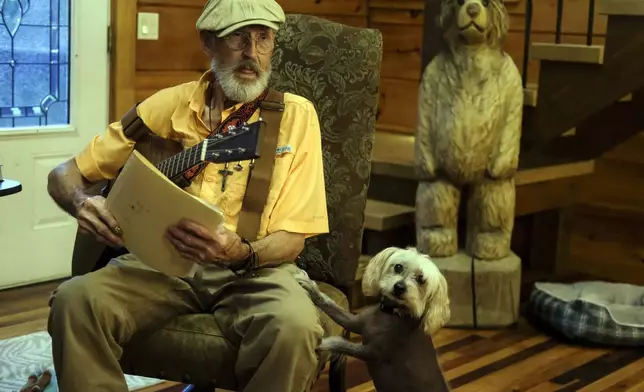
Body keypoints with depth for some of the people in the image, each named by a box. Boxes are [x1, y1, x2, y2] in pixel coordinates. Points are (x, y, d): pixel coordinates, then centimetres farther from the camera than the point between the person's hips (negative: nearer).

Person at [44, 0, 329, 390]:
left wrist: (242, 253, -25)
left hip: (253, 268, -1)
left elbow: (291, 239, -2)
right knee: (76, 299, -28)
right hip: (161, 261, 2)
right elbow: (65, 174, 10)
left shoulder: (296, 114, 0)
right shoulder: (169, 105, 6)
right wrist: (82, 202, -15)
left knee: (295, 326, -34)